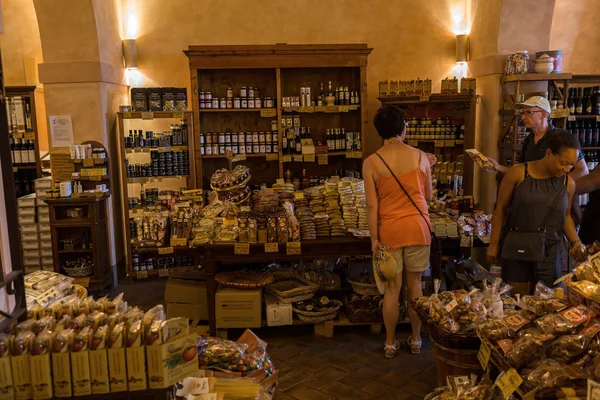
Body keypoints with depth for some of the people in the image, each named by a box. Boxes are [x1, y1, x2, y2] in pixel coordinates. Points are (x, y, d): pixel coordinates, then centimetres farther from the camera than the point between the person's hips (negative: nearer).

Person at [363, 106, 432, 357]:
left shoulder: (371, 163, -8)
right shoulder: (420, 157, -4)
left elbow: (372, 205, -9)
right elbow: (428, 196, 5)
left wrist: (374, 238, -2)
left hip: (389, 231, -1)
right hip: (417, 228, 1)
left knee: (392, 288, 9)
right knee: (415, 284, 13)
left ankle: (390, 343, 22)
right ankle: (415, 340, 27)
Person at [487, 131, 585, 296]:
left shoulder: (568, 183, 0)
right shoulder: (517, 173, -10)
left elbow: (566, 216, 14)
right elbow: (501, 208, -4)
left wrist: (575, 241, -2)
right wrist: (494, 244, -3)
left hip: (550, 251, 3)